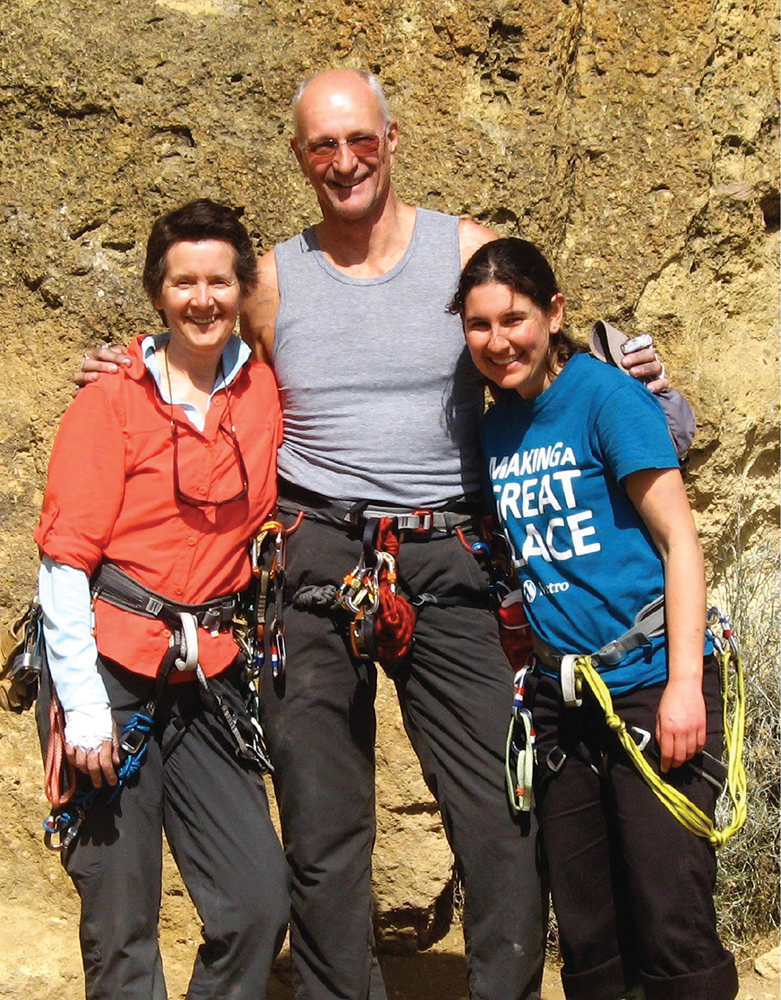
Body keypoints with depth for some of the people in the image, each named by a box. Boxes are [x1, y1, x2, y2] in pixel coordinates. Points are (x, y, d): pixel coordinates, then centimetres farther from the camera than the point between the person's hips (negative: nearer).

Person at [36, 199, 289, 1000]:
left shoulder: (266, 393, 8)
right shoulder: (112, 403, -2)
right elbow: (64, 558, -6)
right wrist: (83, 706, -12)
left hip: (209, 675, 4)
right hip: (112, 668, -3)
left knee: (260, 902, 1)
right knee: (120, 921, 2)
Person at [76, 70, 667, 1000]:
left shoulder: (471, 251, 5)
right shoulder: (273, 279, 9)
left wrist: (628, 381, -4)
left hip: (448, 563, -1)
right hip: (315, 562, 1)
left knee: (506, 819, -2)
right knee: (322, 828, 8)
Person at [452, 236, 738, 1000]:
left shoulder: (605, 395, -8)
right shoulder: (495, 426, 9)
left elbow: (677, 538, -10)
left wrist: (685, 683, -16)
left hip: (651, 685, -6)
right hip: (561, 698, 6)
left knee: (672, 931, -5)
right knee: (587, 938, 12)